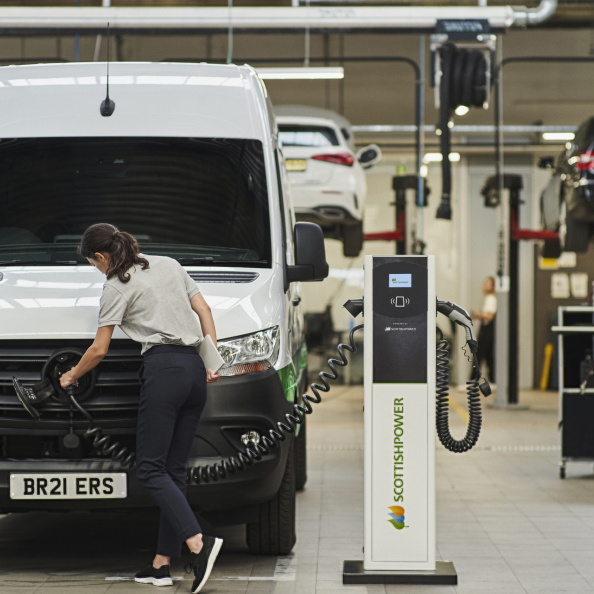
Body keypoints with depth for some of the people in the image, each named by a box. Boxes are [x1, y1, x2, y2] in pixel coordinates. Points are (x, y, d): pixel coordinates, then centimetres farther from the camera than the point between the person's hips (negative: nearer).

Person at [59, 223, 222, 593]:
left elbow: (99, 350, 2)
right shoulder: (170, 265, 19)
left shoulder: (117, 287, 0)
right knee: (174, 469, 8)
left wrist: (71, 376, 18)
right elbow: (203, 309, 16)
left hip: (164, 370, -7)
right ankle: (162, 563, 7)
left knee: (151, 469, -5)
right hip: (195, 368, 7)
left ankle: (199, 543, -25)